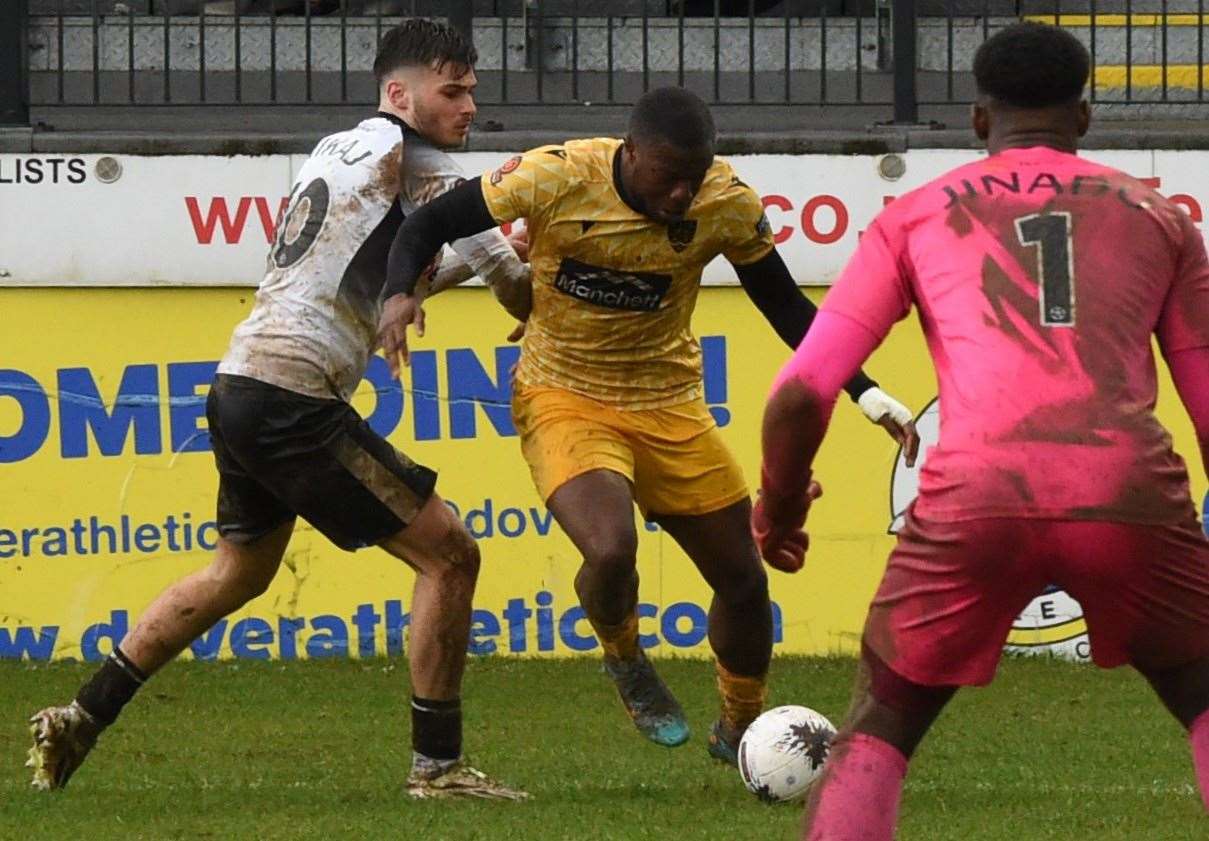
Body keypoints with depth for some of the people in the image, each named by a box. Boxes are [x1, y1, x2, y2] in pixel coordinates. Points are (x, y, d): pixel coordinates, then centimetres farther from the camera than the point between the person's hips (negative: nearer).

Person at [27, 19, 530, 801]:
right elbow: (516, 288, -4)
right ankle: (437, 763, -2)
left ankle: (78, 720, 28)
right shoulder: (413, 163, -5)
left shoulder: (335, 150, 20)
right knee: (449, 554, -5)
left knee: (241, 569, 27)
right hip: (294, 400, -9)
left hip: (240, 384, 9)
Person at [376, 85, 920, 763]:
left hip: (670, 405, 4)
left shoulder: (729, 205, -13)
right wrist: (400, 293, -28)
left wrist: (865, 392, -5)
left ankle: (742, 730, 35)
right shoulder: (556, 178, -21)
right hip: (563, 398, -3)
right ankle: (625, 662, 7)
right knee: (611, 551, -29)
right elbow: (430, 225, -9)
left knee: (744, 580, 6)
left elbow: (786, 307, 2)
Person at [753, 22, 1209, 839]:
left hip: (976, 498, 0)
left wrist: (781, 501, 32)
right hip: (1130, 494, 0)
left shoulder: (915, 216, 20)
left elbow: (801, 394, 13)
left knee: (876, 733, 20)